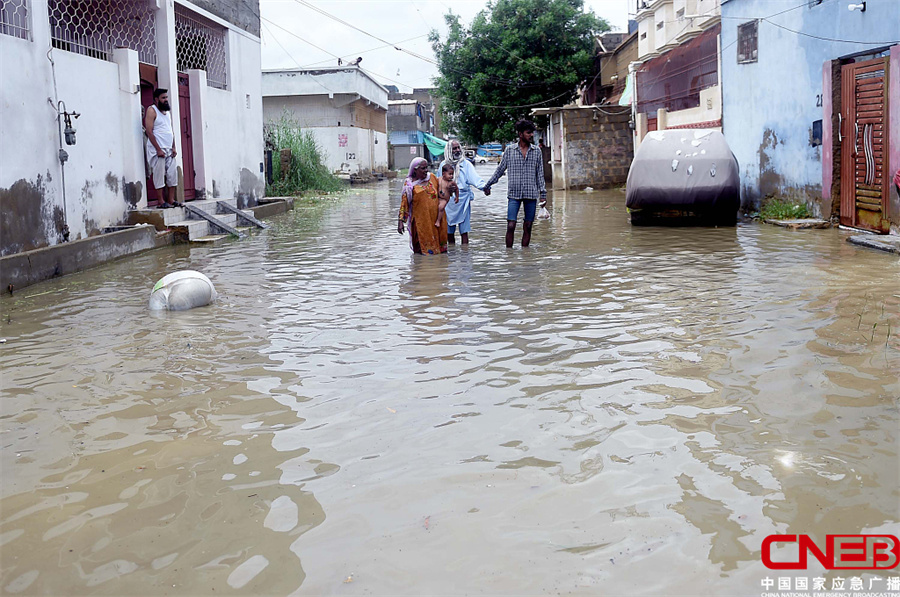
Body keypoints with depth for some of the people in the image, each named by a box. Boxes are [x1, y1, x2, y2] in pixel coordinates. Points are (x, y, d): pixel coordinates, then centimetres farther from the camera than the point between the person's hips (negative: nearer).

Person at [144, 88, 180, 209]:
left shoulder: (167, 112, 17)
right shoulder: (151, 110, -5)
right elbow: (149, 131, -12)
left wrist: (173, 147, 9)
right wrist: (158, 149, -18)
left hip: (169, 150, 7)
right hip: (157, 150, -7)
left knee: (173, 174, 4)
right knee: (159, 176, -6)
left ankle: (171, 200, 9)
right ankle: (162, 202, -4)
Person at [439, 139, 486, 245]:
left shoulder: (466, 164, 0)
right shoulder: (444, 164, 9)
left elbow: (475, 178, -13)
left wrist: (483, 186, -30)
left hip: (463, 200, -3)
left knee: (464, 231, -5)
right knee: (449, 232, 8)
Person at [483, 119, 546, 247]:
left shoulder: (536, 150, 8)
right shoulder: (509, 150, 4)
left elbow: (540, 173, 11)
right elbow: (500, 169, 13)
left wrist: (543, 193, 6)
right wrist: (488, 185, 15)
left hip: (531, 194, 1)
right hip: (514, 193, -1)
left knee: (527, 227, 4)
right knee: (510, 226, -8)